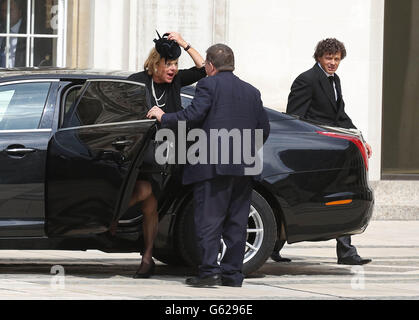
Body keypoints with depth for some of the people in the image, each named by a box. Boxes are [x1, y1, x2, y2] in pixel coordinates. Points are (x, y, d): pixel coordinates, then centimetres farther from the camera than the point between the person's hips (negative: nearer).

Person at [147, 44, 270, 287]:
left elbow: (193, 115, -13)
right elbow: (264, 129, 17)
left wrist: (163, 117, 0)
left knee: (209, 220, -5)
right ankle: (232, 273, 9)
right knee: (236, 222, 9)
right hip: (243, 168, 6)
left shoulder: (209, 85, -2)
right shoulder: (251, 92, 17)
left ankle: (209, 271, -12)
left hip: (213, 166, -6)